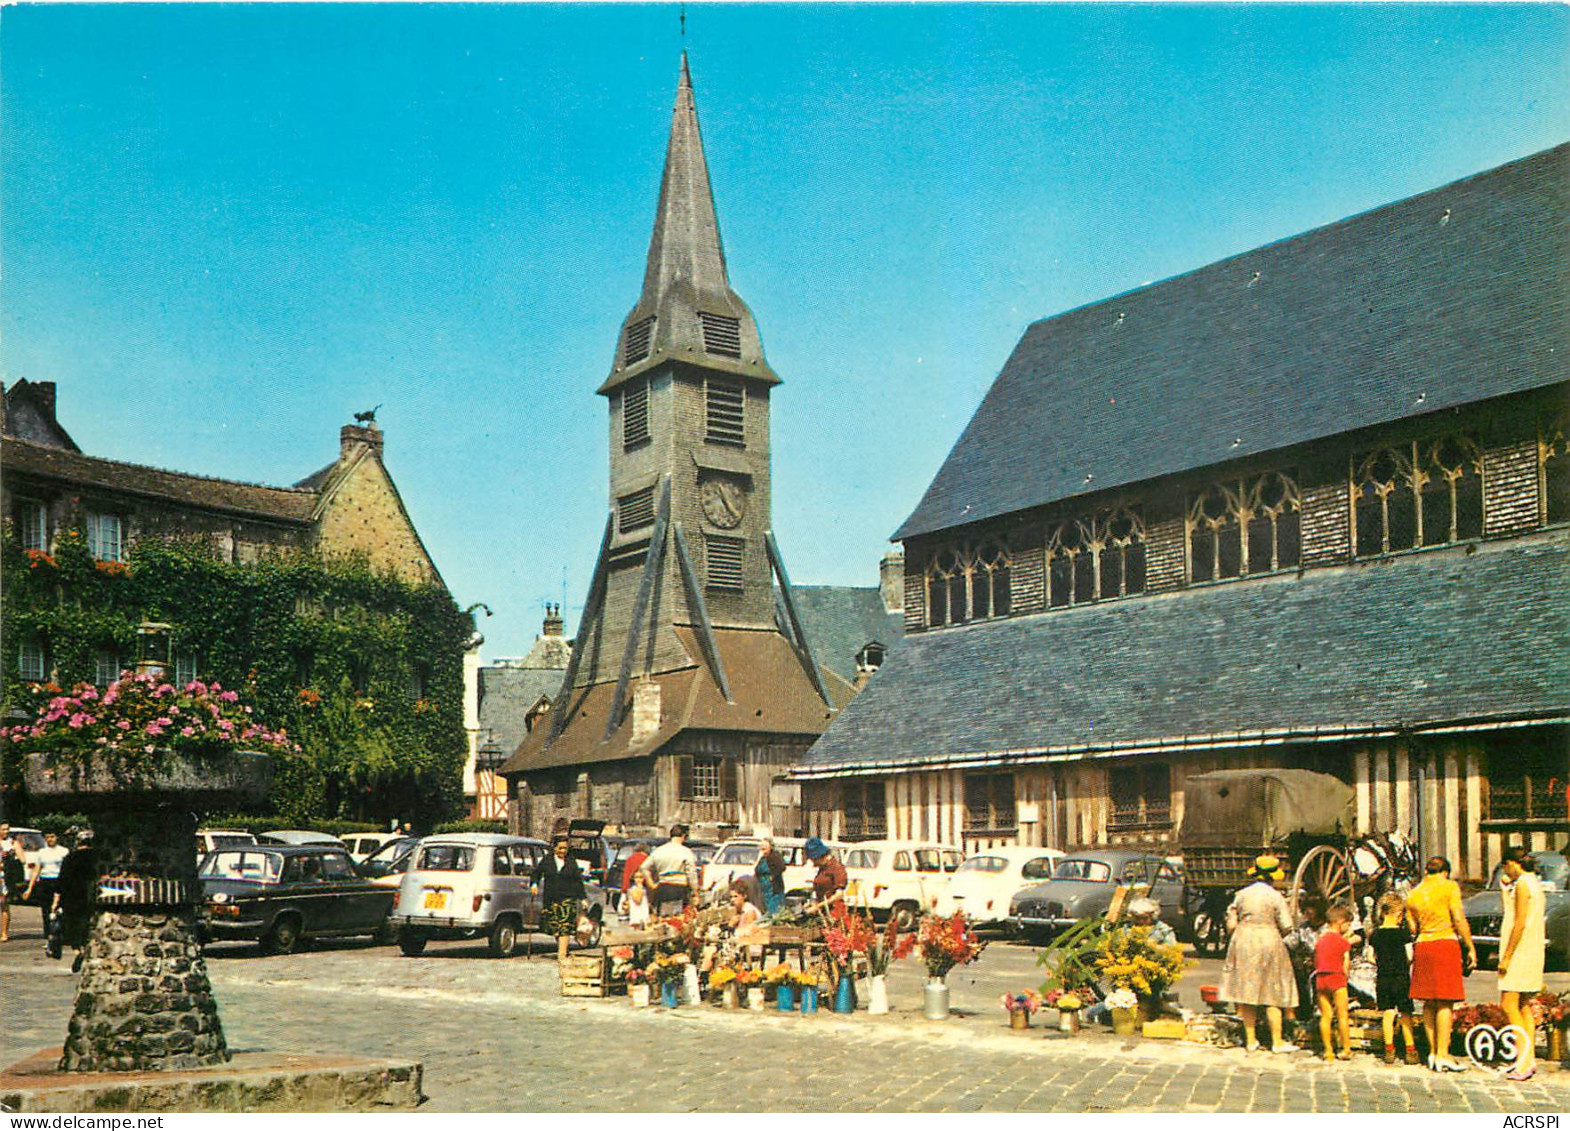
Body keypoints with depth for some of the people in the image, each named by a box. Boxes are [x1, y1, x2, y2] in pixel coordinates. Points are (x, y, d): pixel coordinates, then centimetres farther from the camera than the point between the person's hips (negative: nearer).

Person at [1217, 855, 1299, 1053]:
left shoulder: (1242, 894, 2)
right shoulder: (1275, 896, -7)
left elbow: (1231, 924, 3)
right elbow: (1286, 926, -7)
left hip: (1243, 942, 3)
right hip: (1268, 943, -3)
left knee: (1247, 992, 8)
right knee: (1272, 994, 4)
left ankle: (1251, 1040, 12)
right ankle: (1277, 1041, 6)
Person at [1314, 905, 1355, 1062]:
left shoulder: (1320, 940, 11)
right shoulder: (1343, 942, -5)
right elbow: (1345, 967, -5)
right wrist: (1345, 978, 11)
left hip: (1320, 978, 5)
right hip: (1336, 978, -5)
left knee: (1325, 1016, 7)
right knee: (1342, 1015, 3)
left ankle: (1328, 1050, 7)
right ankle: (1346, 1050, 6)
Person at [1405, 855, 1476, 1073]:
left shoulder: (1413, 894, 13)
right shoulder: (1449, 886, -1)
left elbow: (1413, 928, 12)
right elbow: (1458, 919, -8)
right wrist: (1470, 947, -3)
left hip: (1422, 946, 5)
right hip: (1446, 942, -5)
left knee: (1429, 1003, 11)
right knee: (1445, 1003, -5)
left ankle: (1433, 1052, 13)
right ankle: (1442, 1055, -8)